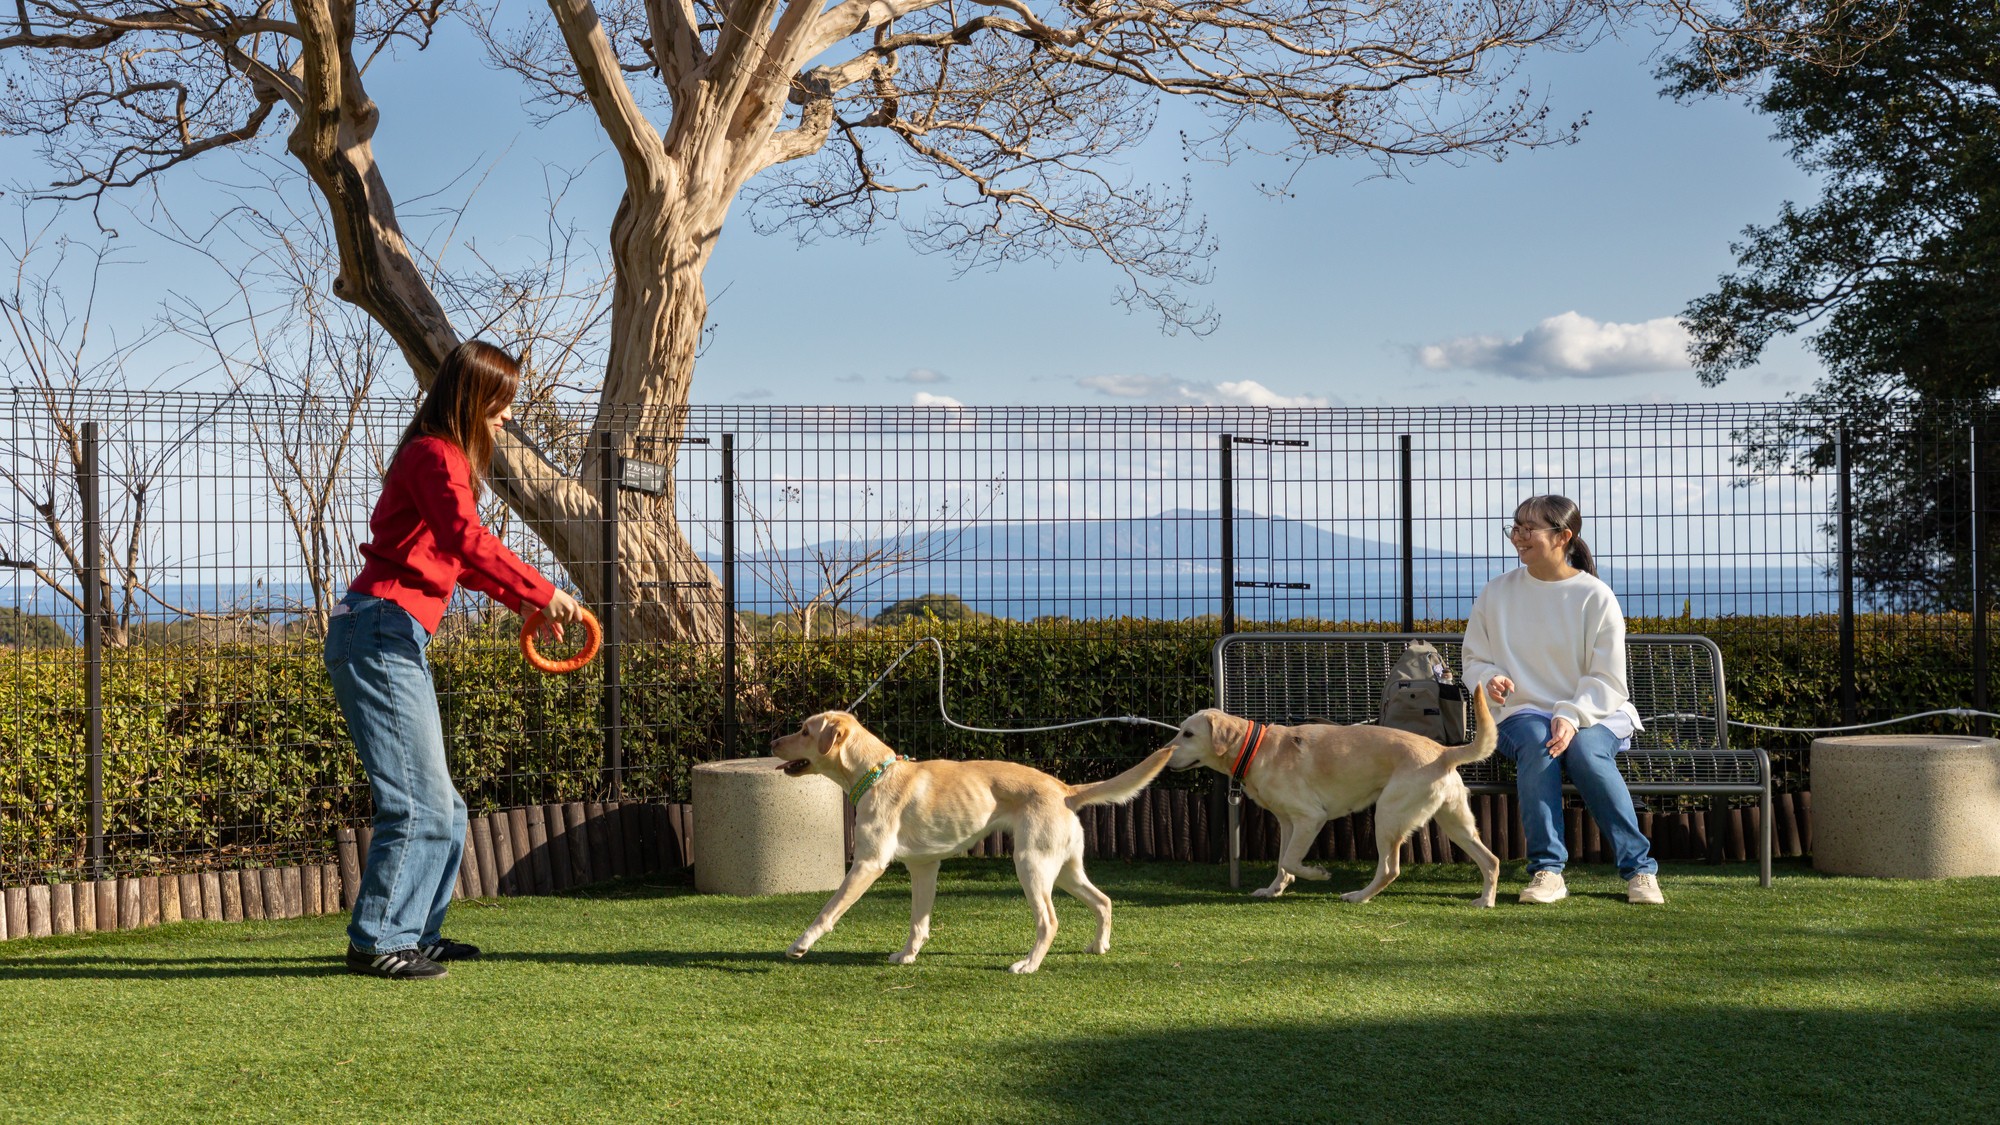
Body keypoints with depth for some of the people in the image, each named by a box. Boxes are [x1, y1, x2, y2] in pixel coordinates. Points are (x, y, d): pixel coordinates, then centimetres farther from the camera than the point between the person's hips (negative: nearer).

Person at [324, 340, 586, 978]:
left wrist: (523, 603, 21)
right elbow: (468, 540, -27)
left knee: (439, 805, 16)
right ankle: (376, 943, -3)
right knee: (417, 801, -9)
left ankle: (414, 932, 24)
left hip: (397, 641, 10)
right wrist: (543, 593, -25)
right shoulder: (435, 456, -11)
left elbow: (461, 559, 29)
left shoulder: (444, 459, 21)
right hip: (381, 632, -10)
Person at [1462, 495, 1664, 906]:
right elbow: (1473, 659, 15)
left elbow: (1608, 680, -4)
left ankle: (1639, 868, -24)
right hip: (1523, 714, 1)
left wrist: (1572, 716, -22)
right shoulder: (1496, 593, 8)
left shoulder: (1595, 597, -1)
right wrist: (1490, 678, -10)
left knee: (1586, 750, -35)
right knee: (1536, 744, -35)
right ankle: (1547, 871, -35)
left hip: (1595, 714, -1)